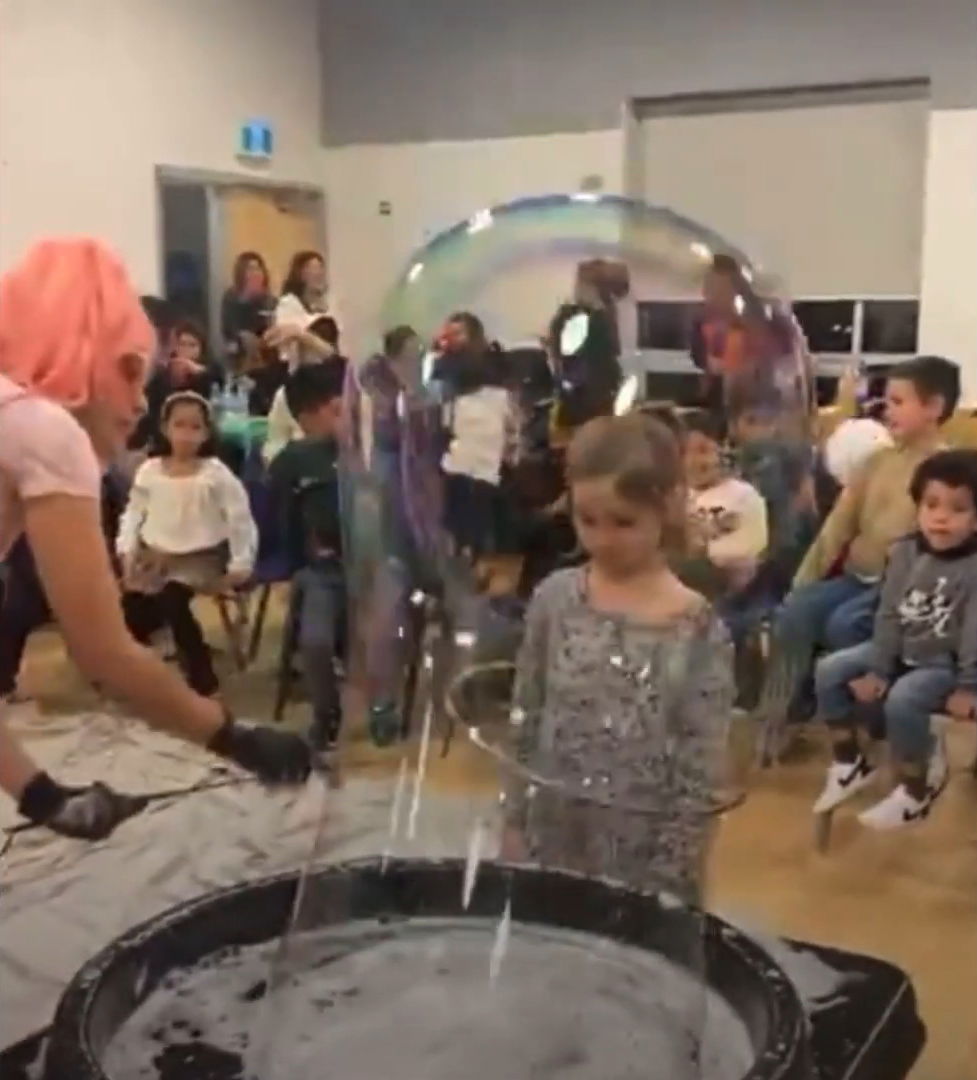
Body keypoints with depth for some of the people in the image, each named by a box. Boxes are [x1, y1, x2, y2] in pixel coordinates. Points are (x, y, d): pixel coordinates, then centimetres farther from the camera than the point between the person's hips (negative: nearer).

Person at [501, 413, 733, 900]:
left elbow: (701, 772, -10)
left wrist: (672, 872, -9)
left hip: (643, 857, -3)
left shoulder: (698, 632, -13)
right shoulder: (555, 599, -5)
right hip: (552, 839, 3)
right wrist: (514, 822, 4)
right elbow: (524, 722, 3)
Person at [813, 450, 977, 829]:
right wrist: (877, 669, -5)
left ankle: (915, 788, -10)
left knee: (902, 699, -32)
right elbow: (889, 615, -1)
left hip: (946, 663, -6)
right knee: (829, 670, -4)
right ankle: (850, 763, 9)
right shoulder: (904, 552, -1)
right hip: (902, 652, 7)